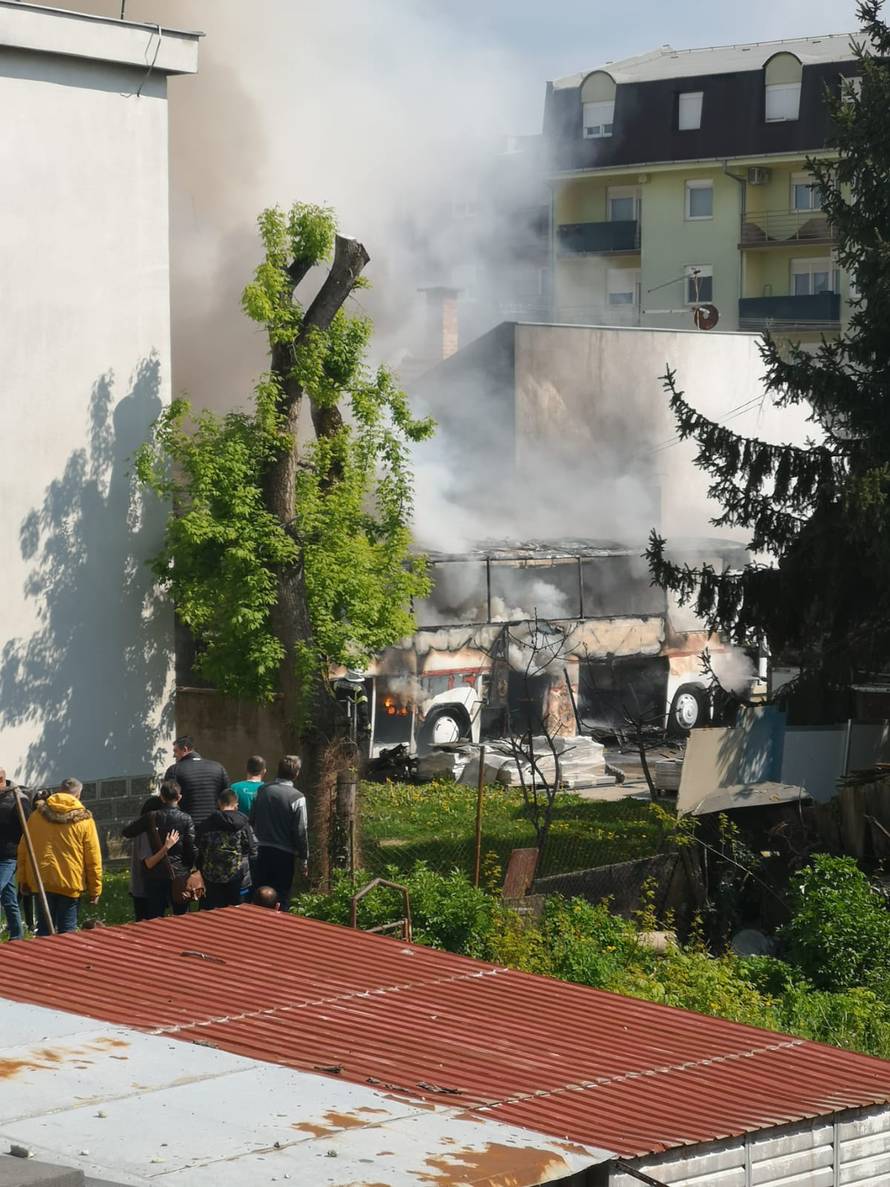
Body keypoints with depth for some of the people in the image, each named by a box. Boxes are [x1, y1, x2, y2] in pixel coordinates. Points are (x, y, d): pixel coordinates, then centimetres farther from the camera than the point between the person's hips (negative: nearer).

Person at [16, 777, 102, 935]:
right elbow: (93, 857, -3)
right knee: (66, 932, 5)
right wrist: (95, 889, 3)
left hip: (41, 881, 2)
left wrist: (23, 879, 15)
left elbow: (23, 850, 7)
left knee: (44, 931, 9)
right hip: (70, 884, -2)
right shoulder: (84, 819, -4)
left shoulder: (37, 815, 4)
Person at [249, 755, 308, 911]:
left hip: (262, 851, 4)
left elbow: (252, 820, 7)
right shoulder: (297, 798, -14)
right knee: (282, 899, 4)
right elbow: (301, 831, -12)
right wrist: (303, 858, -3)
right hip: (284, 853, -4)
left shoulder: (263, 790, 0)